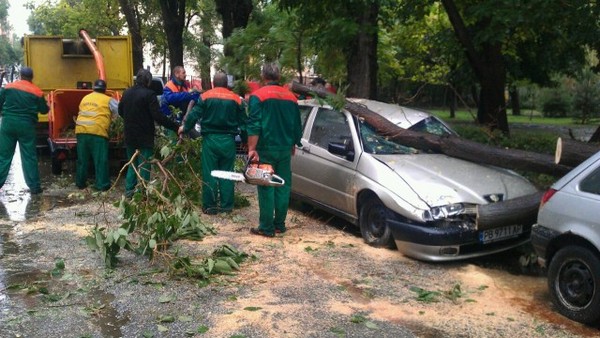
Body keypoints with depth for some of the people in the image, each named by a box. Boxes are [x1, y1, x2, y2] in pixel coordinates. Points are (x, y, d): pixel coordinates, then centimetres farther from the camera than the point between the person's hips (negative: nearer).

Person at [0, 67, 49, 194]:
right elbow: (44, 110, 5)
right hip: (26, 125, -1)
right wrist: (47, 105, 27)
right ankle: (34, 186, 5)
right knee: (29, 157, 4)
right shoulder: (37, 91, -2)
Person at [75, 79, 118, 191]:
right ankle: (102, 184, 3)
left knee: (82, 159, 13)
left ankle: (80, 183, 21)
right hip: (97, 131, -5)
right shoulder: (108, 100, 5)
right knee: (100, 160, 1)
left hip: (81, 131, 5)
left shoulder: (85, 98, 21)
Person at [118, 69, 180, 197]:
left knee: (132, 163, 20)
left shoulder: (127, 93, 5)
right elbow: (159, 117, -23)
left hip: (130, 136, 7)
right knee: (144, 166, 1)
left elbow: (120, 111, 18)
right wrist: (176, 126, -22)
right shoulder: (149, 94, -17)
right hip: (145, 137, -6)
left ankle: (129, 190, 23)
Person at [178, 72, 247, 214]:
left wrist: (185, 128, 14)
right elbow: (243, 122, 8)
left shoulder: (205, 96, -1)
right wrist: (245, 140, 19)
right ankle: (226, 205, 11)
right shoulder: (236, 99, 5)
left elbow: (194, 115, -3)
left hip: (210, 139, -2)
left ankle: (209, 206, 6)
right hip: (228, 140, 2)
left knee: (209, 173, 3)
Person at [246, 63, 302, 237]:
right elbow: (297, 126, 16)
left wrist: (252, 149, -18)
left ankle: (266, 227, 2)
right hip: (285, 149, 5)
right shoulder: (291, 97, 10)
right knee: (283, 186, 10)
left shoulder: (258, 96, -7)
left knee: (266, 188, -1)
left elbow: (254, 125, -16)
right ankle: (280, 224, 16)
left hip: (266, 149, -4)